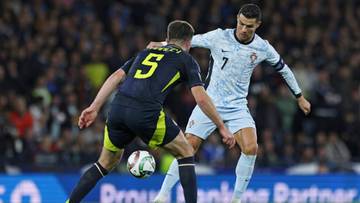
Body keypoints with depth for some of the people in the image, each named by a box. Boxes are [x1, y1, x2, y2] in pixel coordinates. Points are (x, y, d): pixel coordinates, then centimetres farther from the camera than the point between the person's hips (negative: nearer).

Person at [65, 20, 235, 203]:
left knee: (107, 162, 25)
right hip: (147, 113, -5)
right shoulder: (186, 60, 16)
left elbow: (116, 77, 18)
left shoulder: (146, 52, 29)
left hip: (118, 107, 5)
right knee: (185, 153, 16)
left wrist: (94, 108, 14)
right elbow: (201, 98, 6)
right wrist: (222, 127, 13)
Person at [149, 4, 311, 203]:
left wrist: (300, 97, 19)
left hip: (237, 106, 1)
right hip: (210, 102, -1)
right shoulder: (219, 37, -10)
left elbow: (283, 69, 11)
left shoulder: (263, 48, -4)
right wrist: (162, 44, -22)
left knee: (251, 148, -19)